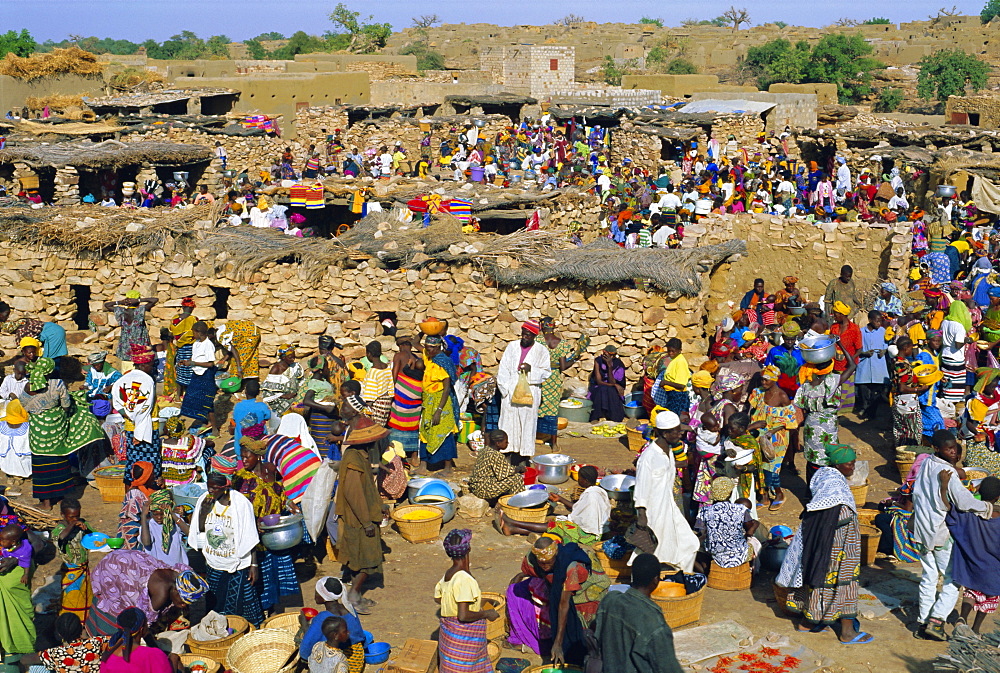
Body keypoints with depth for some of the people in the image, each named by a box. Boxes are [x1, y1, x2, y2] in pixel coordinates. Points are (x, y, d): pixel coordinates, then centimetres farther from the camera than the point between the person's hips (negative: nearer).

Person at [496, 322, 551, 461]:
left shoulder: (541, 351, 2)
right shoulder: (512, 346, 7)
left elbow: (546, 372, 0)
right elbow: (503, 369, 5)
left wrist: (531, 369, -17)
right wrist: (505, 388, -4)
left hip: (530, 393, -2)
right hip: (510, 392, 2)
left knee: (527, 423, 0)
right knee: (509, 422, 2)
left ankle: (525, 455, 7)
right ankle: (508, 452, 8)